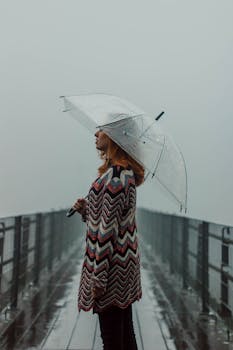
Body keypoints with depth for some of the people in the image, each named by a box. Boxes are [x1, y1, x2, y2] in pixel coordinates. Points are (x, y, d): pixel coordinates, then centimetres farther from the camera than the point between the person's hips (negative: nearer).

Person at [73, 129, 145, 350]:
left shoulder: (114, 177, -19)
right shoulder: (126, 172, 10)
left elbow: (108, 229, -21)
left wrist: (99, 277, -19)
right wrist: (86, 209, 4)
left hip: (112, 265, -9)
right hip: (125, 262, 9)